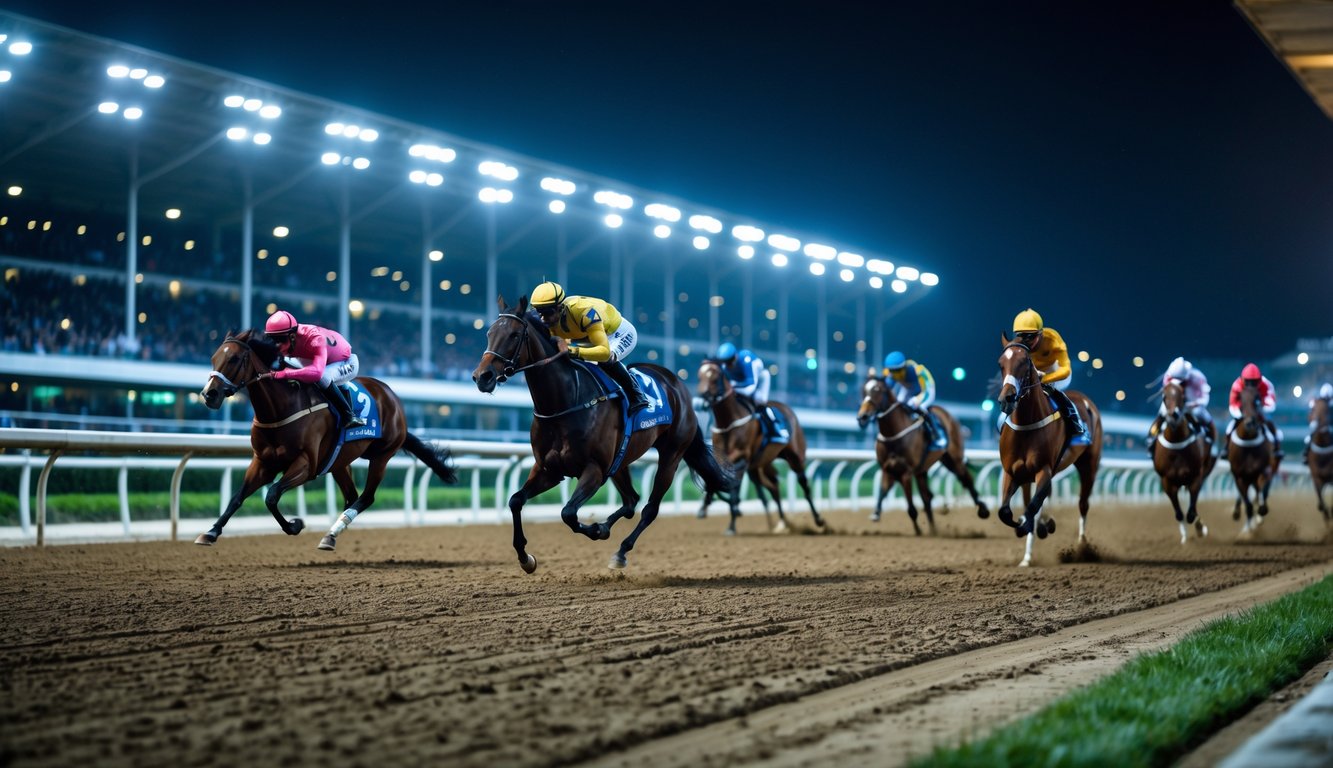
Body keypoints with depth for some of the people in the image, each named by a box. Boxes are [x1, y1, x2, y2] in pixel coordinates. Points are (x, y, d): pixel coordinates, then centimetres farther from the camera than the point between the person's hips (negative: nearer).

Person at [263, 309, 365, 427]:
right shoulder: (285, 339, -19)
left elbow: (317, 371, -56)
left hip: (346, 363, -10)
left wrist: (284, 373, -62)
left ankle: (348, 415, -25)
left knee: (322, 377, -34)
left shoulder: (316, 340, -41)